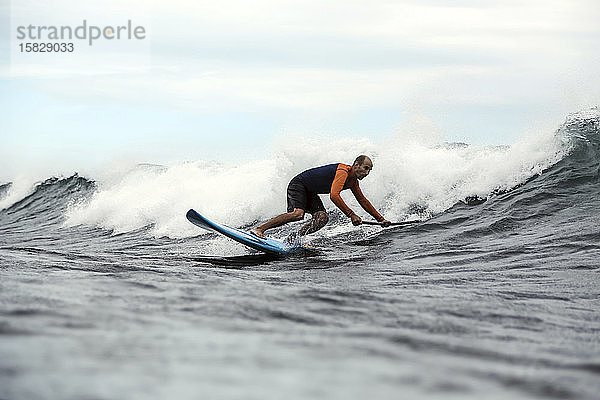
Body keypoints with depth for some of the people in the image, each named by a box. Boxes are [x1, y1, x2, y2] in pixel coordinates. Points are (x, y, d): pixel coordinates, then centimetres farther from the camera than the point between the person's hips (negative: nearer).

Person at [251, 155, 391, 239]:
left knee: (322, 218, -12)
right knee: (297, 214, -30)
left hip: (310, 192, 9)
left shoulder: (353, 182, 6)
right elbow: (334, 196, -37)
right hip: (298, 183, -9)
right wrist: (351, 215, -36)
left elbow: (363, 201, 19)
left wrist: (380, 219, 18)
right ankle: (259, 229, -28)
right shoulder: (344, 171, -25)